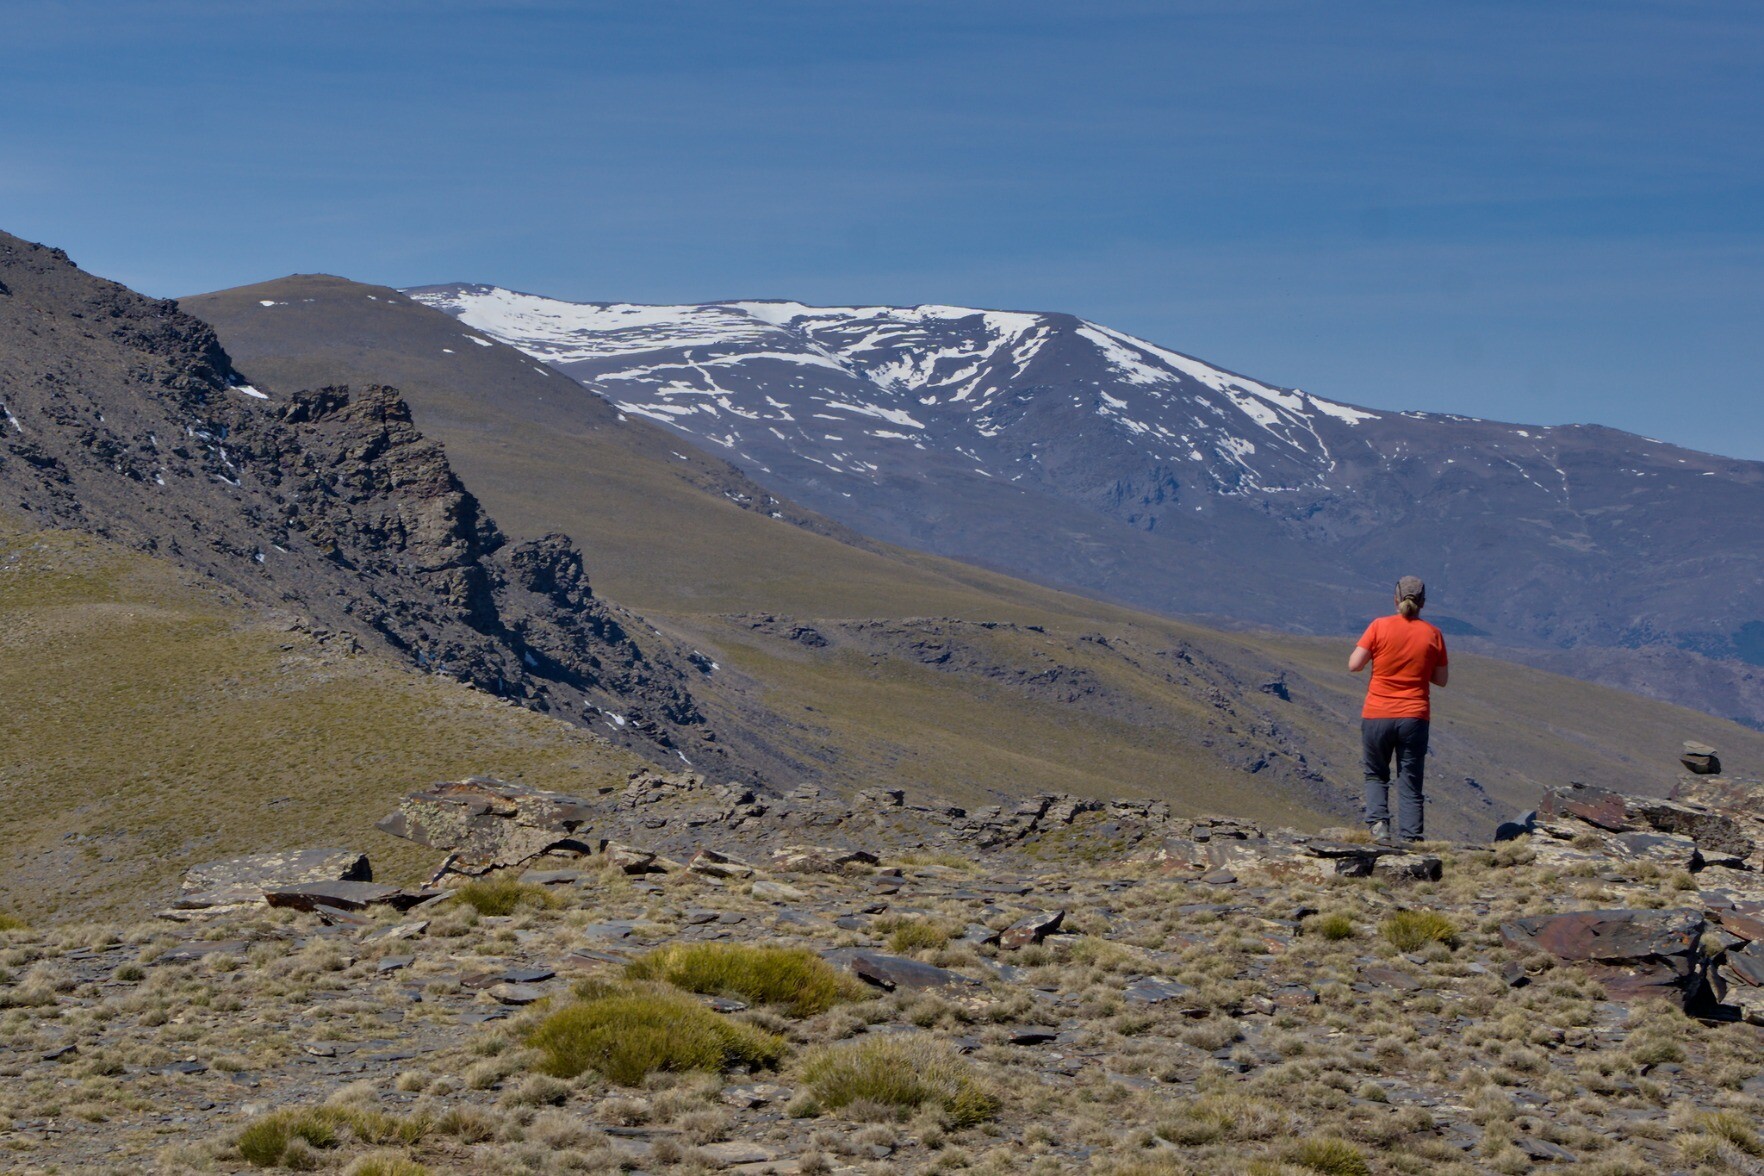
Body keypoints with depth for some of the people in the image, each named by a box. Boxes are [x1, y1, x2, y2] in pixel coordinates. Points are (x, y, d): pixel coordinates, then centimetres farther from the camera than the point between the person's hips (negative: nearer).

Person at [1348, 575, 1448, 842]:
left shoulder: (1380, 626, -5)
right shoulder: (1433, 634, 1)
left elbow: (1354, 665, -7)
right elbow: (1441, 679, 6)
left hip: (1377, 715, -1)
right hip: (1414, 717, 1)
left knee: (1376, 774, 17)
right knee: (1410, 782, 7)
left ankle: (1378, 822, -4)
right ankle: (1411, 838, 0)